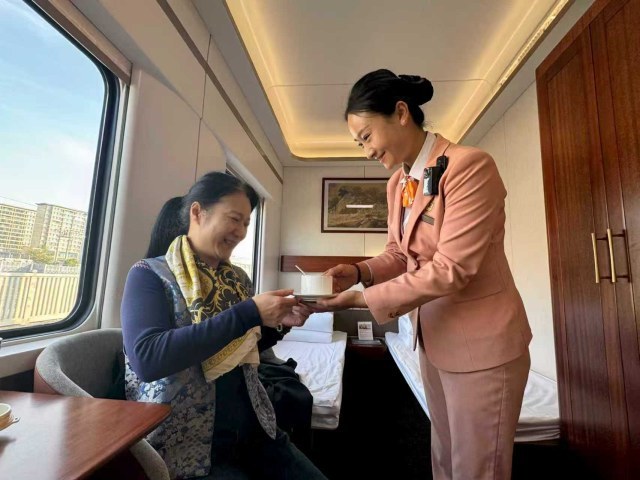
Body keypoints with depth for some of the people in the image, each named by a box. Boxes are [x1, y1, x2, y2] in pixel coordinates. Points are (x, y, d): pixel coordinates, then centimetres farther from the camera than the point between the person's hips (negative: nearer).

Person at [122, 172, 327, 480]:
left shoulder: (238, 278, 5)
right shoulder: (149, 275, -10)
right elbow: (146, 358, -26)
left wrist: (276, 324, -4)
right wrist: (248, 313, -28)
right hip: (185, 442, -4)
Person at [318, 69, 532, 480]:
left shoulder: (470, 165, -20)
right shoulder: (397, 183, 5)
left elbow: (450, 269, -25)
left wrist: (363, 298, -22)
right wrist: (359, 272, -10)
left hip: (481, 341, -7)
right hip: (432, 336, 7)